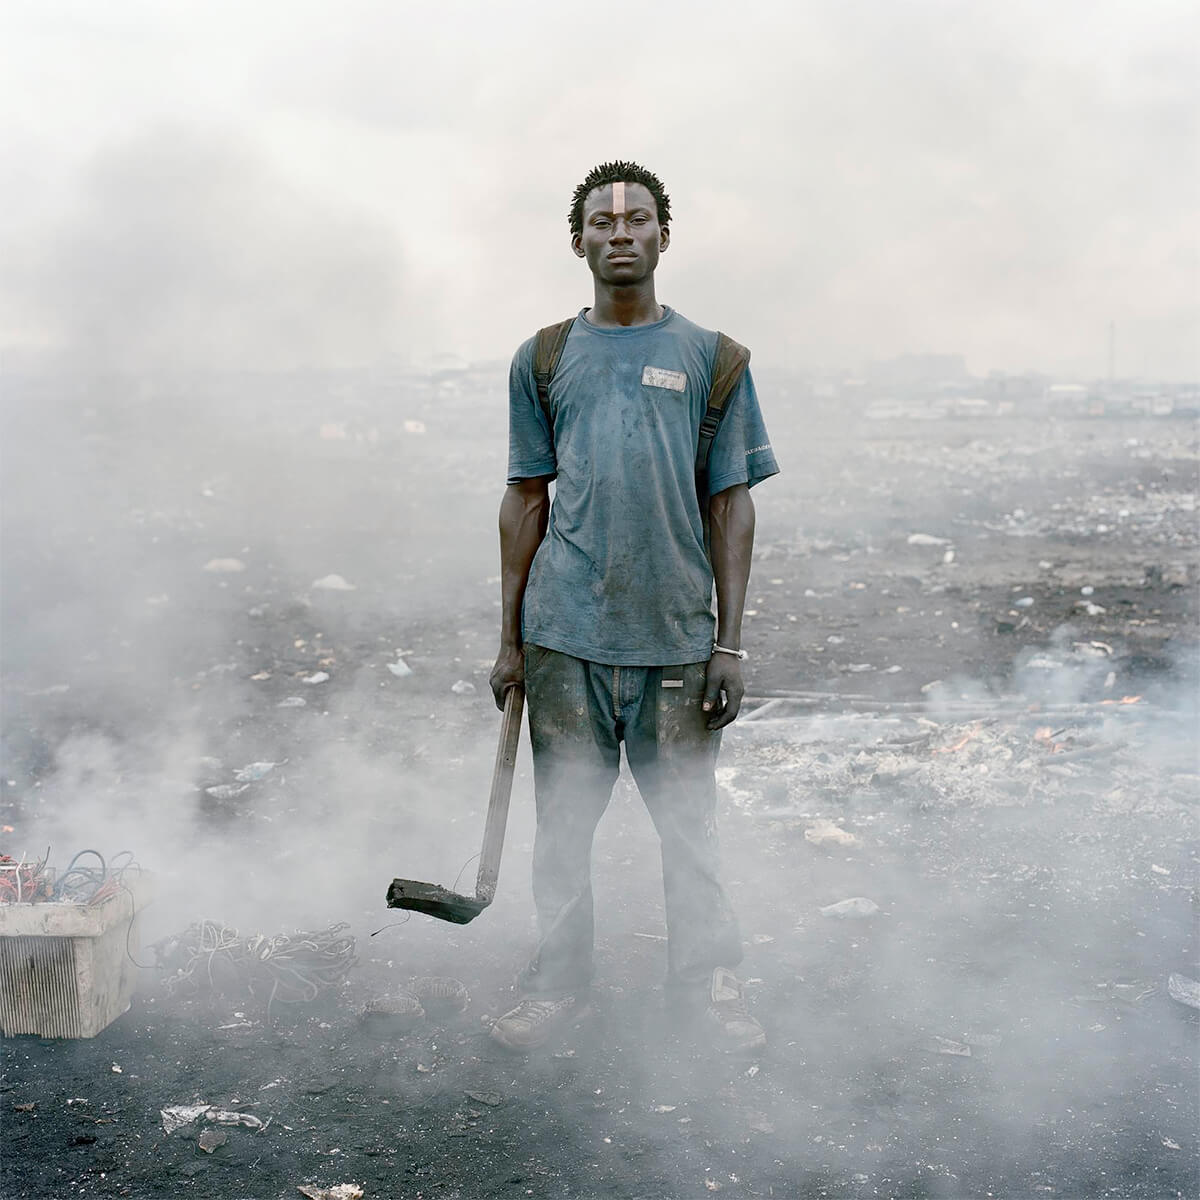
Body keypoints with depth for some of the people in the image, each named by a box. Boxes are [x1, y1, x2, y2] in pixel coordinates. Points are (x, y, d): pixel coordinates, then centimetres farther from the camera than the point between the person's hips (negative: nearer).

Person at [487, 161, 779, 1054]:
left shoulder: (710, 359, 5)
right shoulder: (544, 360, 8)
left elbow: (732, 506, 4)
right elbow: (526, 502, 9)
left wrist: (730, 643, -2)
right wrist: (510, 639, 6)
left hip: (676, 636, -1)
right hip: (564, 636, 1)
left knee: (688, 820, 8)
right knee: (564, 819, 8)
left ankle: (708, 979, 24)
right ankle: (559, 983, 23)